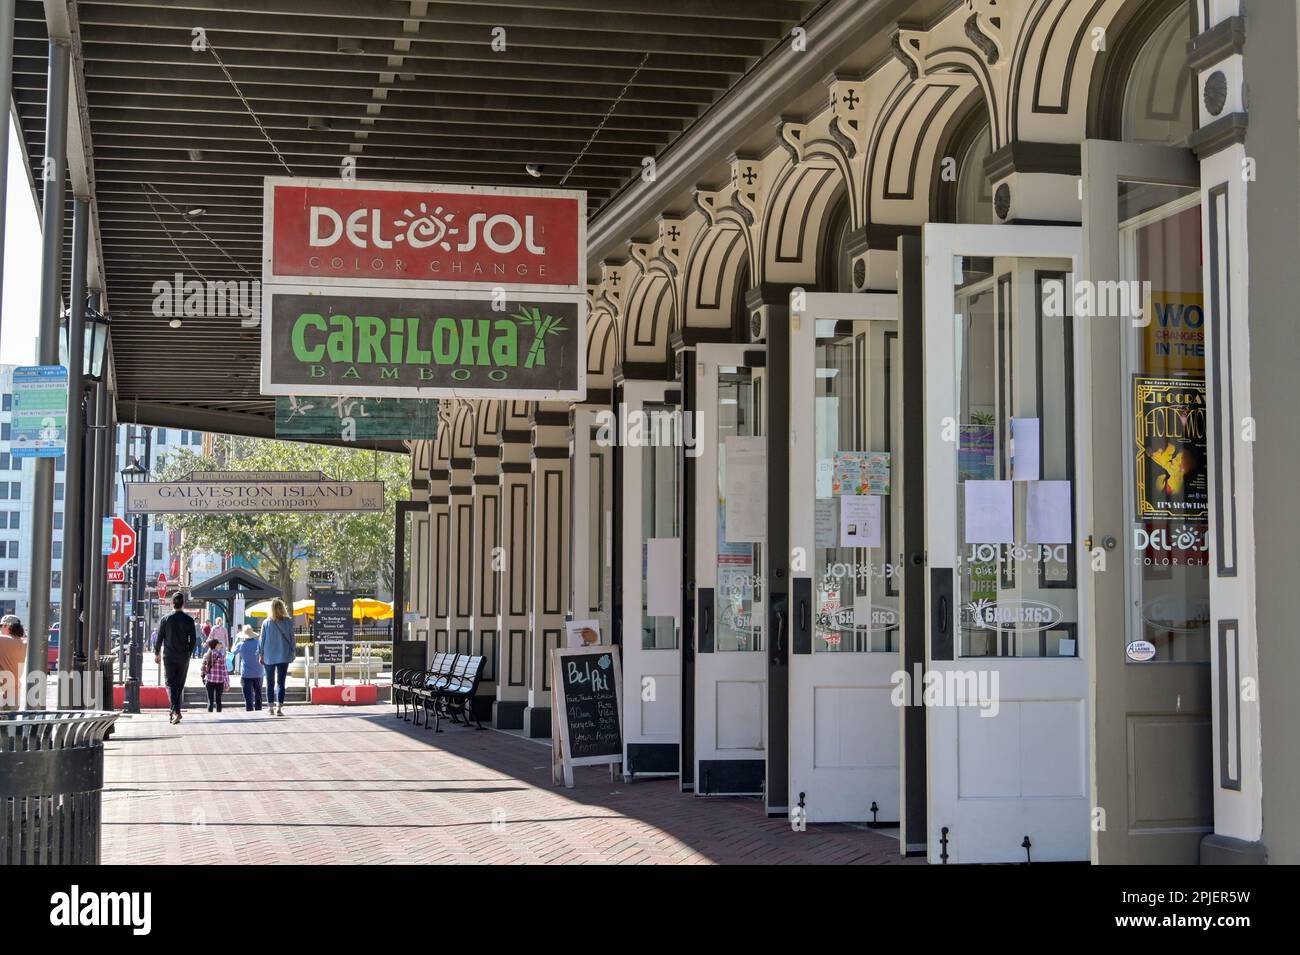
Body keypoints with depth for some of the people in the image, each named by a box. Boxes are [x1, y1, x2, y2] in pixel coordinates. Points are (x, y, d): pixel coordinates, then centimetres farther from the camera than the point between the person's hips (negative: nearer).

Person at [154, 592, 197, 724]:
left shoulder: (166, 619, -5)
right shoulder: (189, 620, -3)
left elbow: (159, 637, 0)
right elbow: (193, 639, 0)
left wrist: (157, 653, 14)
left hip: (169, 656, -1)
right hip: (184, 657, 1)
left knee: (170, 683, -1)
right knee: (180, 685, 12)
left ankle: (175, 711, -19)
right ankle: (175, 712, 15)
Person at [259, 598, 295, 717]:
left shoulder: (266, 623, -2)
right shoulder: (288, 622, -4)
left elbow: (262, 640, 2)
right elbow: (292, 638, -1)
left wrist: (261, 655, 9)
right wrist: (292, 653, 9)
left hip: (269, 657, 1)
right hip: (283, 656, -1)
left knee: (270, 683, 12)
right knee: (281, 683, 0)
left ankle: (271, 708, 12)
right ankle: (279, 708, -10)